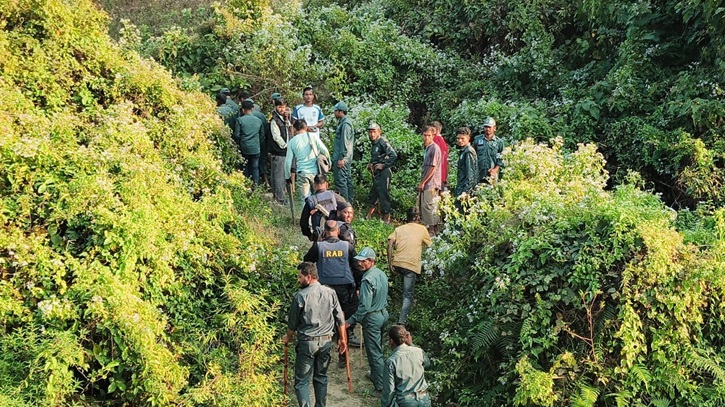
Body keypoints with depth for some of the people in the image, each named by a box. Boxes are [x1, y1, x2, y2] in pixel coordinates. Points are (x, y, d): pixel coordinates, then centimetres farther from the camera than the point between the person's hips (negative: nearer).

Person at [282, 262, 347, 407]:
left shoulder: (300, 296, -12)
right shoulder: (330, 292, 0)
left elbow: (293, 322, -2)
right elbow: (340, 319, 4)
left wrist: (288, 337, 17)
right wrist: (342, 338, 17)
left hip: (307, 342, -4)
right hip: (326, 341, 4)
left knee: (302, 380, 2)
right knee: (321, 376, 18)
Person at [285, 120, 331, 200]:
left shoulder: (292, 142, 5)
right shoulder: (313, 136, 2)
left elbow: (288, 161, 4)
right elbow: (325, 151, -4)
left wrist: (287, 176, 15)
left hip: (302, 173, -1)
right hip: (315, 171, 1)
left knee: (304, 199, 1)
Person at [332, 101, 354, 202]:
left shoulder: (345, 124, -16)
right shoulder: (343, 122, 16)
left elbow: (345, 142, -20)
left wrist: (341, 158, -22)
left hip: (341, 158, -11)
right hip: (347, 158, 11)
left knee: (340, 181, -10)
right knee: (347, 179, 14)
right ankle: (349, 201, 20)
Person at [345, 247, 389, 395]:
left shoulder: (368, 279, -24)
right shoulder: (381, 274, 4)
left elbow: (365, 306, -25)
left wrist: (351, 321, -20)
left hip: (372, 318, -9)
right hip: (383, 313, 9)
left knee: (374, 353, -2)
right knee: (378, 348, 23)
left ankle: (380, 387, 1)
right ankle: (375, 375, 39)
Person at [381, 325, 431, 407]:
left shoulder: (390, 361, -13)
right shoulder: (419, 351, -4)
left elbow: (389, 389, -10)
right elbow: (427, 363, 21)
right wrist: (411, 345, 15)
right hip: (424, 400, 4)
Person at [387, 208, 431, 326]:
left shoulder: (399, 229, 15)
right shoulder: (422, 229, 11)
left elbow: (390, 244, 3)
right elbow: (429, 245, 19)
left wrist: (390, 264, 2)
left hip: (397, 263, 3)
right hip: (412, 265, -3)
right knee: (408, 296, -1)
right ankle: (402, 321, -12)